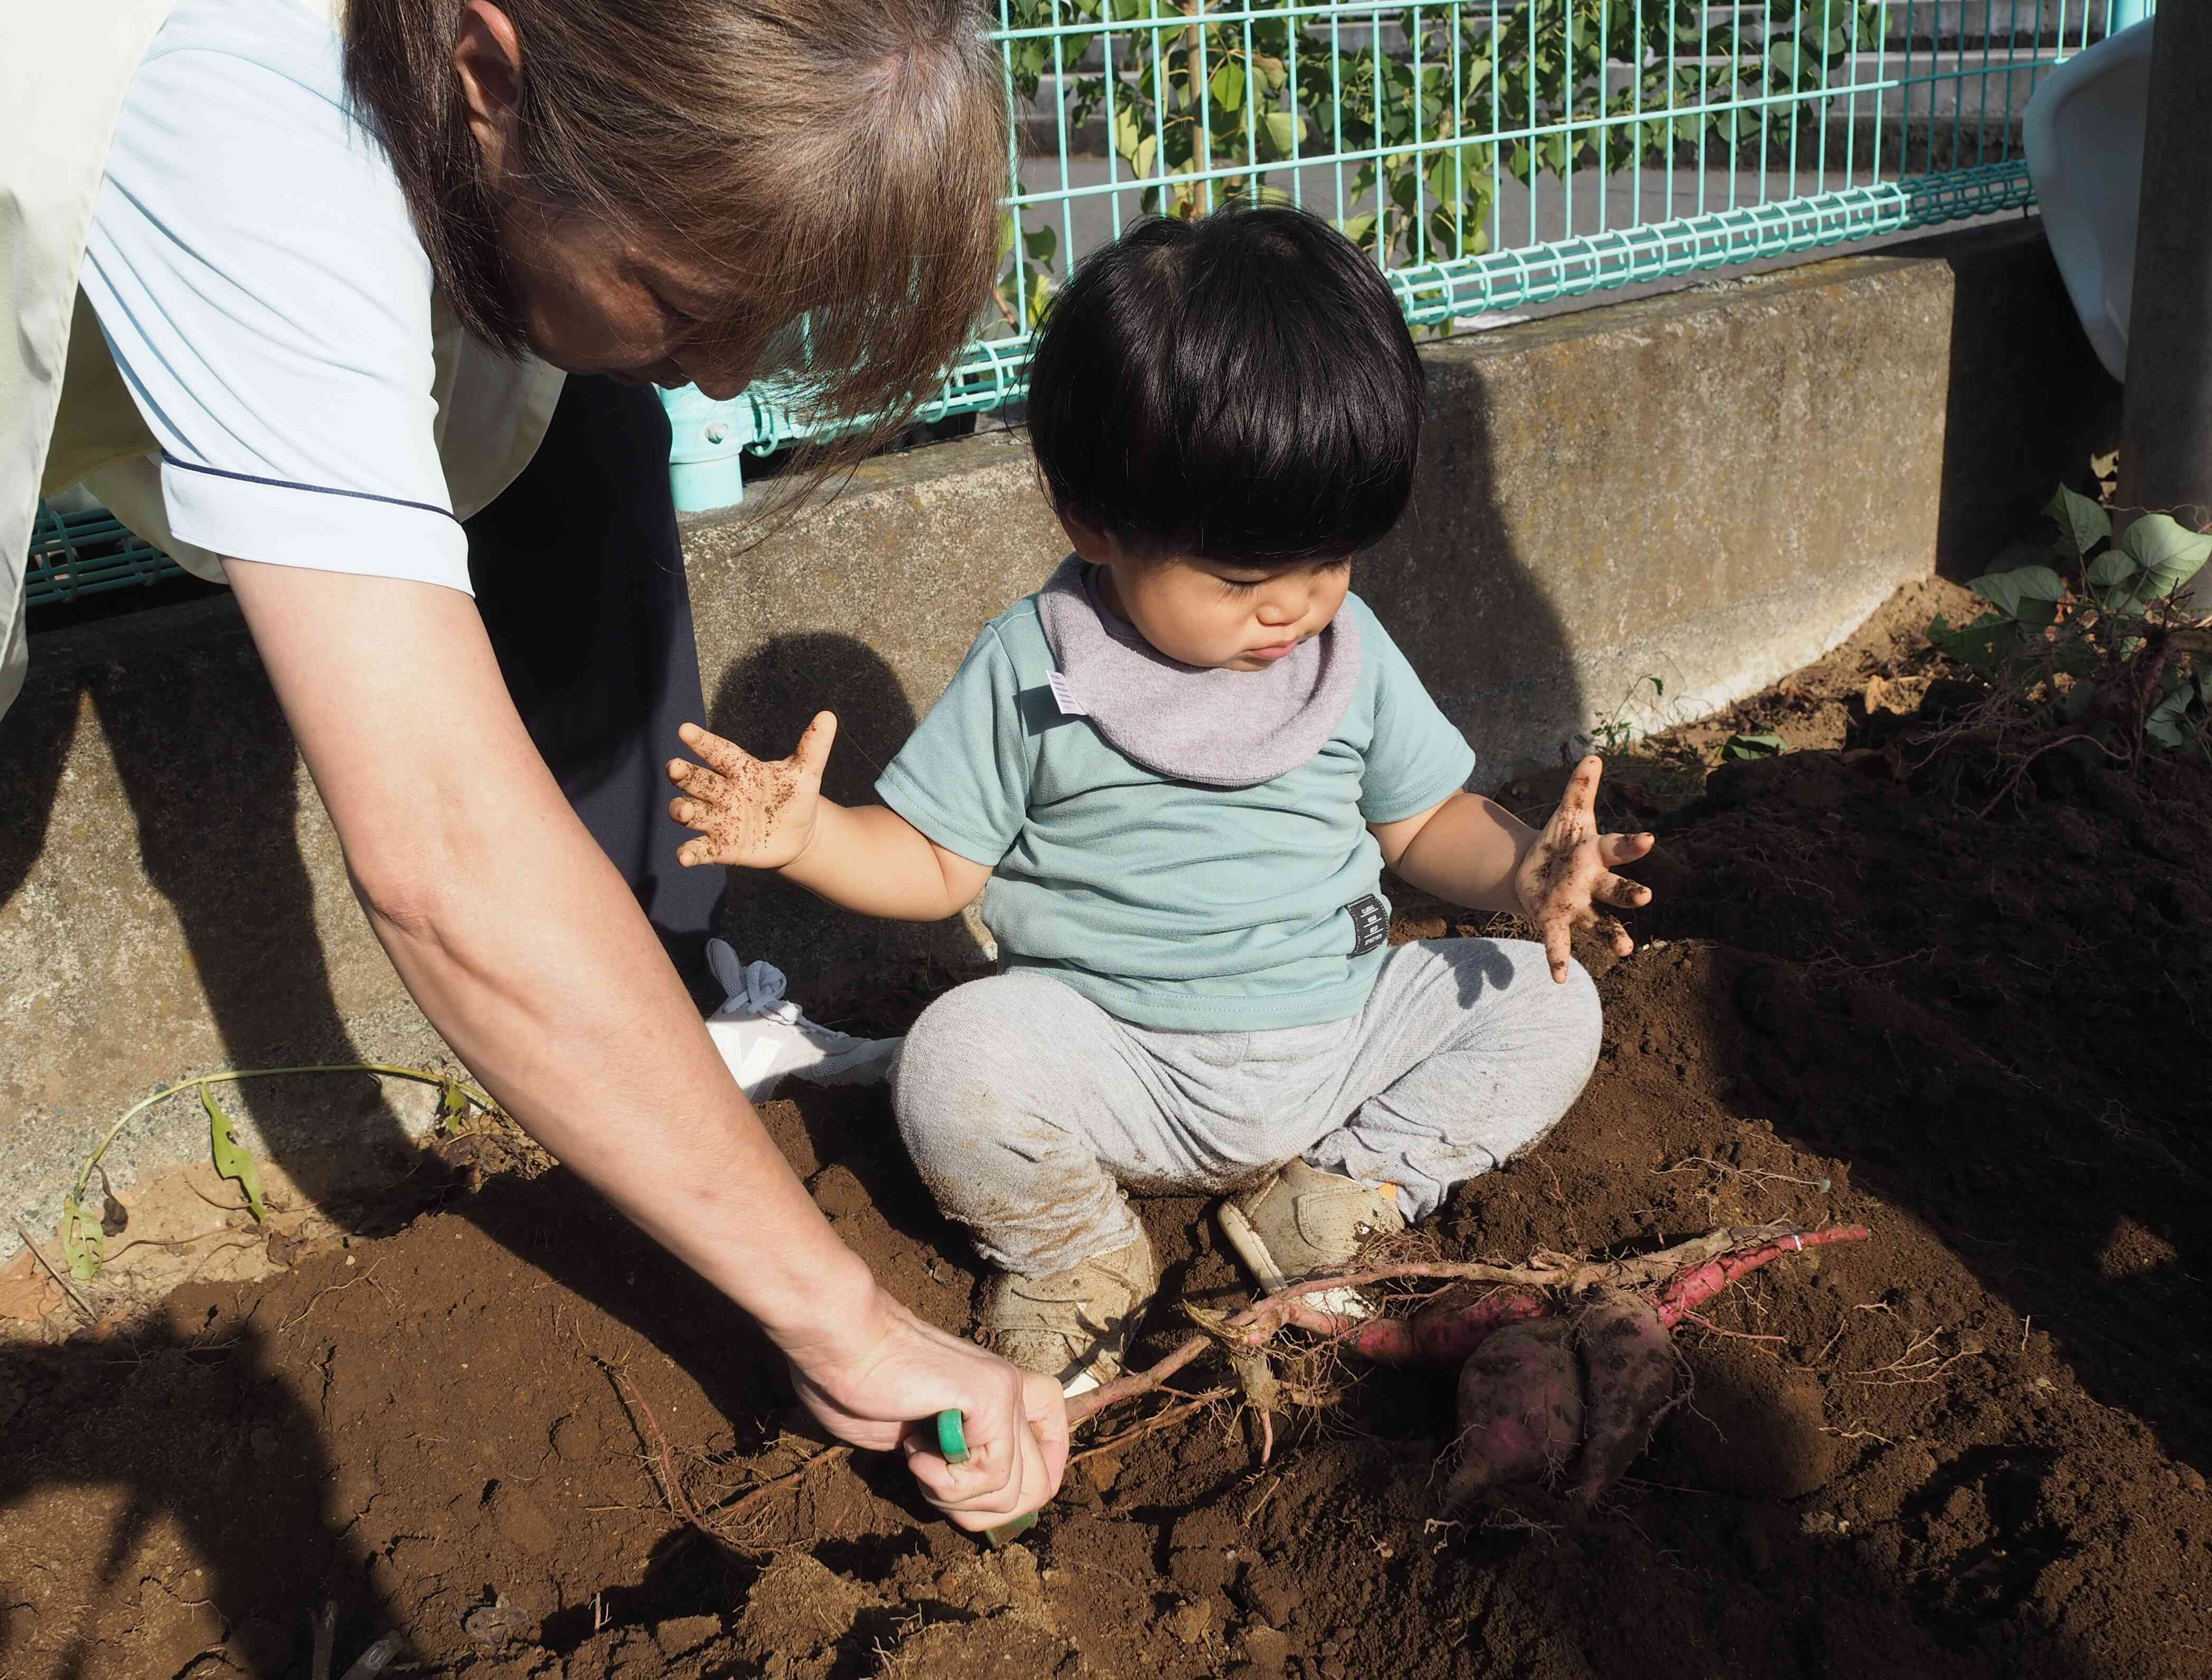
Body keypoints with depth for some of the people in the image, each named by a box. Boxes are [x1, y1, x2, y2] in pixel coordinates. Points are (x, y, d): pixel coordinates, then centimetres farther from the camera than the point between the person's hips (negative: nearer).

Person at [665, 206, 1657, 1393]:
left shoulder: (1351, 650, 2)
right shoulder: (1032, 668, -8)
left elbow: (1422, 818, 11)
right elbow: (934, 858, -4)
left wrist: (1523, 870, -10)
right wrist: (806, 833, -23)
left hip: (1337, 1028, 4)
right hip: (1119, 1061, -3)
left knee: (1547, 1005, -7)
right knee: (958, 1062, -30)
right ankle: (1078, 1254, -1)